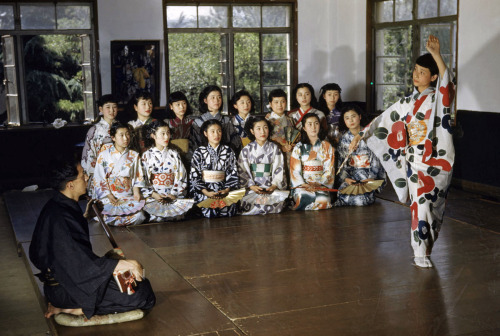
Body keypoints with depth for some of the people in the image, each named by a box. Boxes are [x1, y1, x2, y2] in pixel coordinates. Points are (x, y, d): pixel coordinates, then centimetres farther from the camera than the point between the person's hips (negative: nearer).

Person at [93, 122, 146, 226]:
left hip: (129, 196, 2)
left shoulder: (134, 156, 14)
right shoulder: (104, 155, 6)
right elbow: (99, 179, 3)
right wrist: (110, 196, -10)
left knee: (139, 216, -28)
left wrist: (136, 192, -8)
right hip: (109, 197, -2)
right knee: (109, 218, -31)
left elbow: (138, 178, 12)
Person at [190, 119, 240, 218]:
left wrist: (227, 190, -10)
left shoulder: (228, 151, 12)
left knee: (230, 207, -26)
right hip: (204, 190, -1)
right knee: (208, 209, -29)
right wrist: (206, 192, -11)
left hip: (223, 189, 1)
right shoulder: (199, 152, 7)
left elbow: (233, 173, 8)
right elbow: (194, 176, 2)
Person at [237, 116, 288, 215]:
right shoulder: (247, 150, 10)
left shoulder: (274, 148, 12)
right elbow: (242, 171, 3)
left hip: (271, 187, 2)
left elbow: (279, 170, 5)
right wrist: (251, 186, -13)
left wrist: (274, 185, -12)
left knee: (278, 202, -30)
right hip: (252, 188, -1)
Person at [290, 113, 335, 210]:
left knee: (323, 200, -34)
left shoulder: (327, 146, 15)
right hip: (301, 185, 0)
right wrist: (303, 185, -13)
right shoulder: (299, 147, 13)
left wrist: (318, 184, -11)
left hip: (321, 185, 0)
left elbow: (329, 170, 7)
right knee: (303, 197, -35)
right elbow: (295, 171, 5)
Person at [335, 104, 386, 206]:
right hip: (350, 176, 2)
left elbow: (376, 159, -1)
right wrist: (345, 178, -11)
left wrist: (371, 177, -15)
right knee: (343, 196, -29)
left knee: (361, 197, -31)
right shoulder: (343, 139, 13)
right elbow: (341, 163, 8)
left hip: (369, 176, -2)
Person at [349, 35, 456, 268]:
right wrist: (360, 136, 6)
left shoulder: (439, 98, -3)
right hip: (414, 160, 3)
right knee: (420, 204, -4)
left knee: (431, 203, 0)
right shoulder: (408, 103, 10)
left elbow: (447, 81, -25)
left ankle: (423, 247, 17)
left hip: (436, 159, -3)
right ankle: (421, 253, 6)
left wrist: (436, 55, -37)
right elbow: (383, 120, 13)